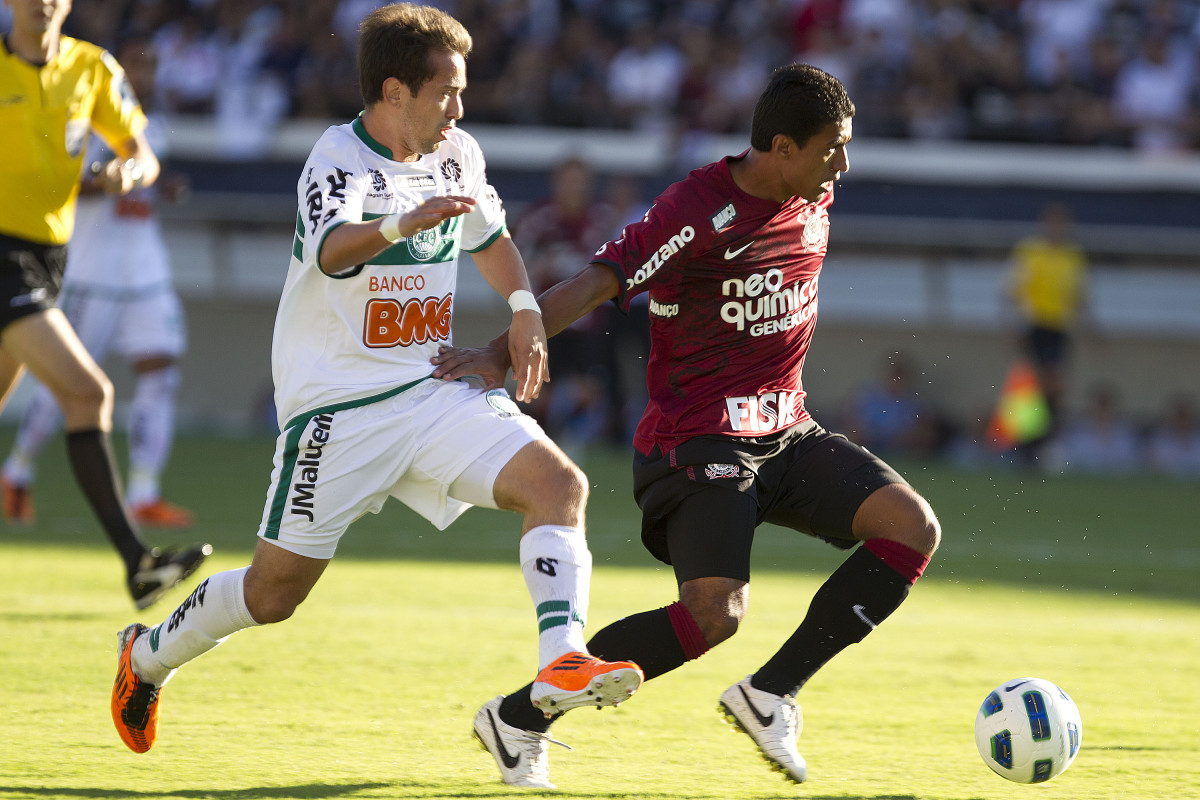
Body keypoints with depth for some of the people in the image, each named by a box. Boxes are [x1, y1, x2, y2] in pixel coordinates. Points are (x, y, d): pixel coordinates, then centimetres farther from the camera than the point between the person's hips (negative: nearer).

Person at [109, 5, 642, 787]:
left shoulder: (458, 153, 5)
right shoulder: (339, 161, -16)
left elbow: (490, 233, 27)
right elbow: (334, 250, -39)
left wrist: (525, 310, 12)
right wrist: (403, 224, -59)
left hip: (435, 391, 6)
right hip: (340, 404, -6)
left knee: (560, 482, -17)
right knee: (277, 588, 0)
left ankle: (561, 663, -26)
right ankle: (148, 657, 26)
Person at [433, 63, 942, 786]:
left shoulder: (815, 201, 8)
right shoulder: (700, 210, -16)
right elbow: (598, 283, -22)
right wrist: (502, 354, -31)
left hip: (786, 432, 8)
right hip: (700, 439, -8)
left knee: (915, 529, -11)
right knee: (716, 612, -24)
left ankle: (770, 694, -7)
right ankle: (521, 716, -10)